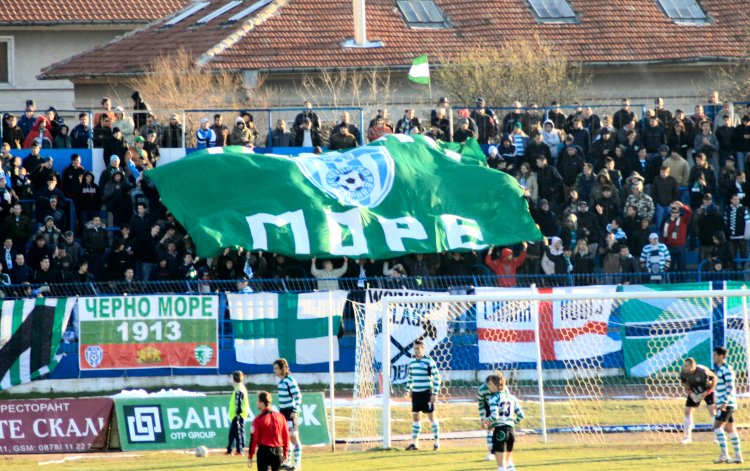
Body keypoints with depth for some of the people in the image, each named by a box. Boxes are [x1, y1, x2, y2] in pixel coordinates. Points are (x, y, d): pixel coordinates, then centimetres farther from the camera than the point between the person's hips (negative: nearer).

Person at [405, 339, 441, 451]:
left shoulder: (429, 362, -10)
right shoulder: (412, 362, 10)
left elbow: (436, 378, -10)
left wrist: (435, 393, -14)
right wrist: (408, 390, 18)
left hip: (426, 393, -6)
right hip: (415, 393, 6)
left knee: (431, 416, 0)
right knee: (415, 417, 6)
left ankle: (437, 442, 8)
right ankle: (414, 443, 10)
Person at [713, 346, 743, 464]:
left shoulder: (727, 369, -13)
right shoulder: (720, 369, 16)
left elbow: (730, 387, -20)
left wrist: (725, 402, -25)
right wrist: (718, 403, 25)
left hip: (727, 404, -10)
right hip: (722, 404, 10)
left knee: (717, 427, -16)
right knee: (730, 429, 12)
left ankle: (724, 454, -22)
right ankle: (738, 456, 14)